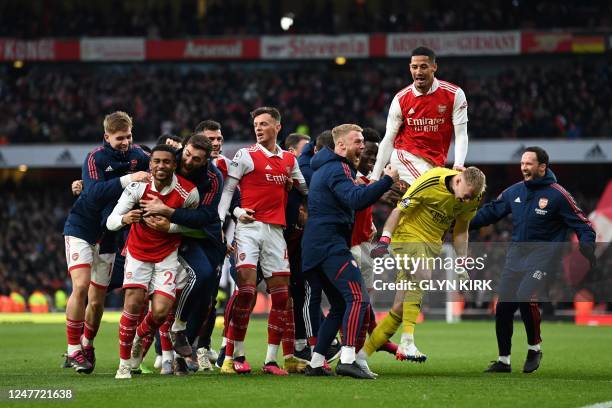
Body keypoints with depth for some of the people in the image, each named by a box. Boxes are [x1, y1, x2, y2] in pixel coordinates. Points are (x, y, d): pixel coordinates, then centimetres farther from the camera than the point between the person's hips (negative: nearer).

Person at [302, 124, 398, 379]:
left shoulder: (324, 168, 24)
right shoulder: (338, 169, -9)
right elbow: (356, 199, -26)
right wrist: (387, 181, -24)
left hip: (315, 248, 11)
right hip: (331, 246, -11)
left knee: (340, 306, 15)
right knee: (358, 299, -18)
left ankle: (315, 363, 14)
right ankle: (347, 360, -29)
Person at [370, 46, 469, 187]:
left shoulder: (454, 94, -4)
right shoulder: (401, 99, -1)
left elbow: (461, 134, -5)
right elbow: (389, 139, 3)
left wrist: (458, 165, -21)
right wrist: (375, 177, -1)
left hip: (434, 164, 2)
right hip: (404, 156, -2)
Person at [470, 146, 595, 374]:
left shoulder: (557, 195, -6)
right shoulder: (514, 192, 9)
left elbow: (581, 223, -3)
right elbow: (490, 212, 19)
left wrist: (587, 244, -21)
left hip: (543, 253, -6)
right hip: (516, 252, 6)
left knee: (526, 297, -24)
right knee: (503, 305, 0)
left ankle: (534, 348, -2)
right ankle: (503, 360, 13)